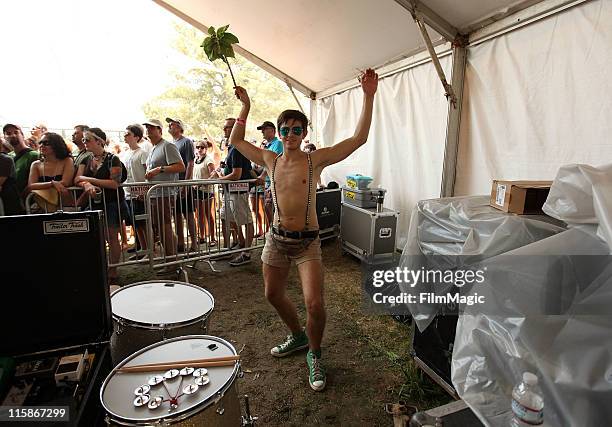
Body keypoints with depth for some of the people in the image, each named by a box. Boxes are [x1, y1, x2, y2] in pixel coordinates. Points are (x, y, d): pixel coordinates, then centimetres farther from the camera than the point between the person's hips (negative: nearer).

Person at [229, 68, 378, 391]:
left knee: (314, 304, -13)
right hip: (277, 239, 5)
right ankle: (297, 336, 45)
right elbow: (235, 140, 15)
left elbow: (359, 138, -12)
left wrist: (368, 97, -17)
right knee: (273, 294, 18)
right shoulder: (270, 160, 4)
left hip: (307, 242, -4)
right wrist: (245, 107, 10)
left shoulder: (316, 160, -7)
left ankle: (314, 355, 18)